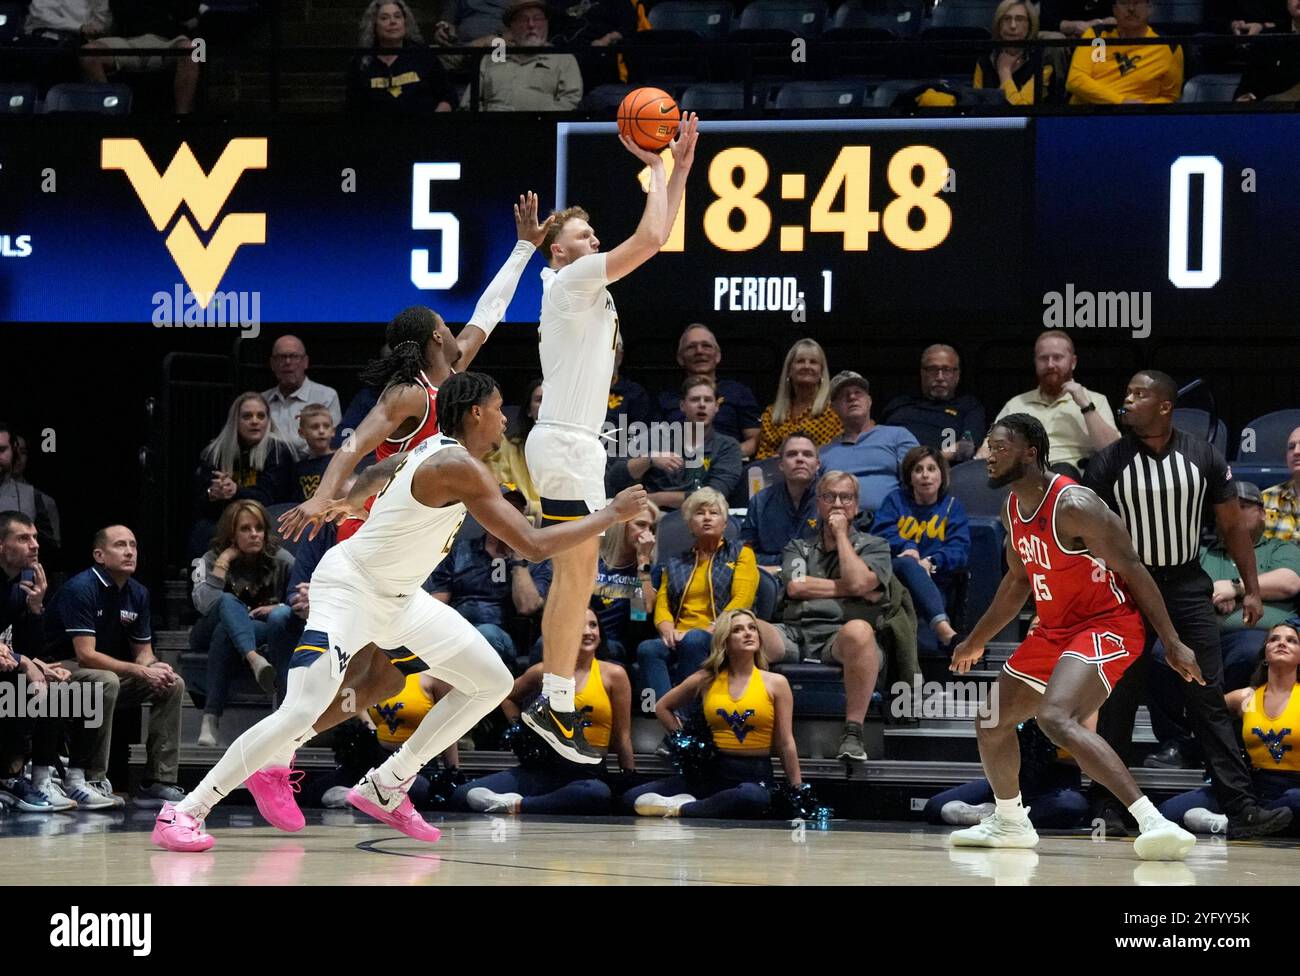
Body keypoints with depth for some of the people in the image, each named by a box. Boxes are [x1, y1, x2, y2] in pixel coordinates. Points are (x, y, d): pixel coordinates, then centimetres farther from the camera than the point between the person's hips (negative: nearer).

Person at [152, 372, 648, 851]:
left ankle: (386, 789, 13)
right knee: (301, 714, -22)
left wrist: (348, 502, 42)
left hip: (397, 596, 10)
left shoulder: (435, 448, 3)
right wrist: (613, 515, -19)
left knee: (491, 683, 8)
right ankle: (185, 812, -13)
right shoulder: (460, 469, -26)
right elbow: (534, 545, -28)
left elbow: (379, 471, 24)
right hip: (350, 589, -10)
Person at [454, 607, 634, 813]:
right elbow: (507, 697, 31)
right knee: (462, 795, -18)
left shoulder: (613, 675, 4)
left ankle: (516, 805, -34)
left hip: (588, 773, -2)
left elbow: (622, 738, 6)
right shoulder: (544, 672, 11)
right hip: (541, 770, 2)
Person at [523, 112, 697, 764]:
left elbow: (651, 241, 19)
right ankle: (556, 704, -11)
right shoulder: (570, 280, -9)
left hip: (572, 442, 10)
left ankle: (551, 701, 12)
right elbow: (650, 238, -19)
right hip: (565, 443, -10)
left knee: (571, 576, 11)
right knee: (577, 575, -10)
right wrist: (656, 168, -7)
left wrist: (681, 167, 12)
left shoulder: (588, 284, 17)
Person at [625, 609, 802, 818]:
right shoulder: (706, 680, 9)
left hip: (756, 777, -2)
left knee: (752, 797, -44)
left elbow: (786, 744, 3)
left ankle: (682, 809, -27)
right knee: (633, 797, -13)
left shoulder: (775, 683, 3)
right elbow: (663, 707, 25)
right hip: (712, 773, 2)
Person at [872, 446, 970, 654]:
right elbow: (881, 534, 1)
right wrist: (906, 547, -20)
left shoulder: (952, 505, 16)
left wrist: (931, 562, -19)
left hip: (934, 584, 1)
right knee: (908, 564, -37)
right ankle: (942, 627, -59)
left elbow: (960, 551, 1)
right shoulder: (896, 500, 17)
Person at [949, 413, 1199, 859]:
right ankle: (1009, 822, 41)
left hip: (1107, 625, -10)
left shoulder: (1073, 505, -22)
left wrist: (1172, 643, -20)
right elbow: (1018, 581, 22)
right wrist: (976, 642, 29)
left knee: (1055, 718, -32)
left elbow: (1132, 569, -19)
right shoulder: (1013, 510, 6)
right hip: (1054, 630, 10)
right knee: (991, 723, 16)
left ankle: (1154, 823, -40)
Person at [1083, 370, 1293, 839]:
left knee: (1208, 697, -4)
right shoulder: (1108, 463, -4)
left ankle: (1240, 809, -9)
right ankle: (1108, 806, 11)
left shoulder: (1203, 458, -1)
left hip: (1187, 585, 1)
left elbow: (1232, 526, 6)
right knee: (1119, 701, 2)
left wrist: (1251, 588, 1)